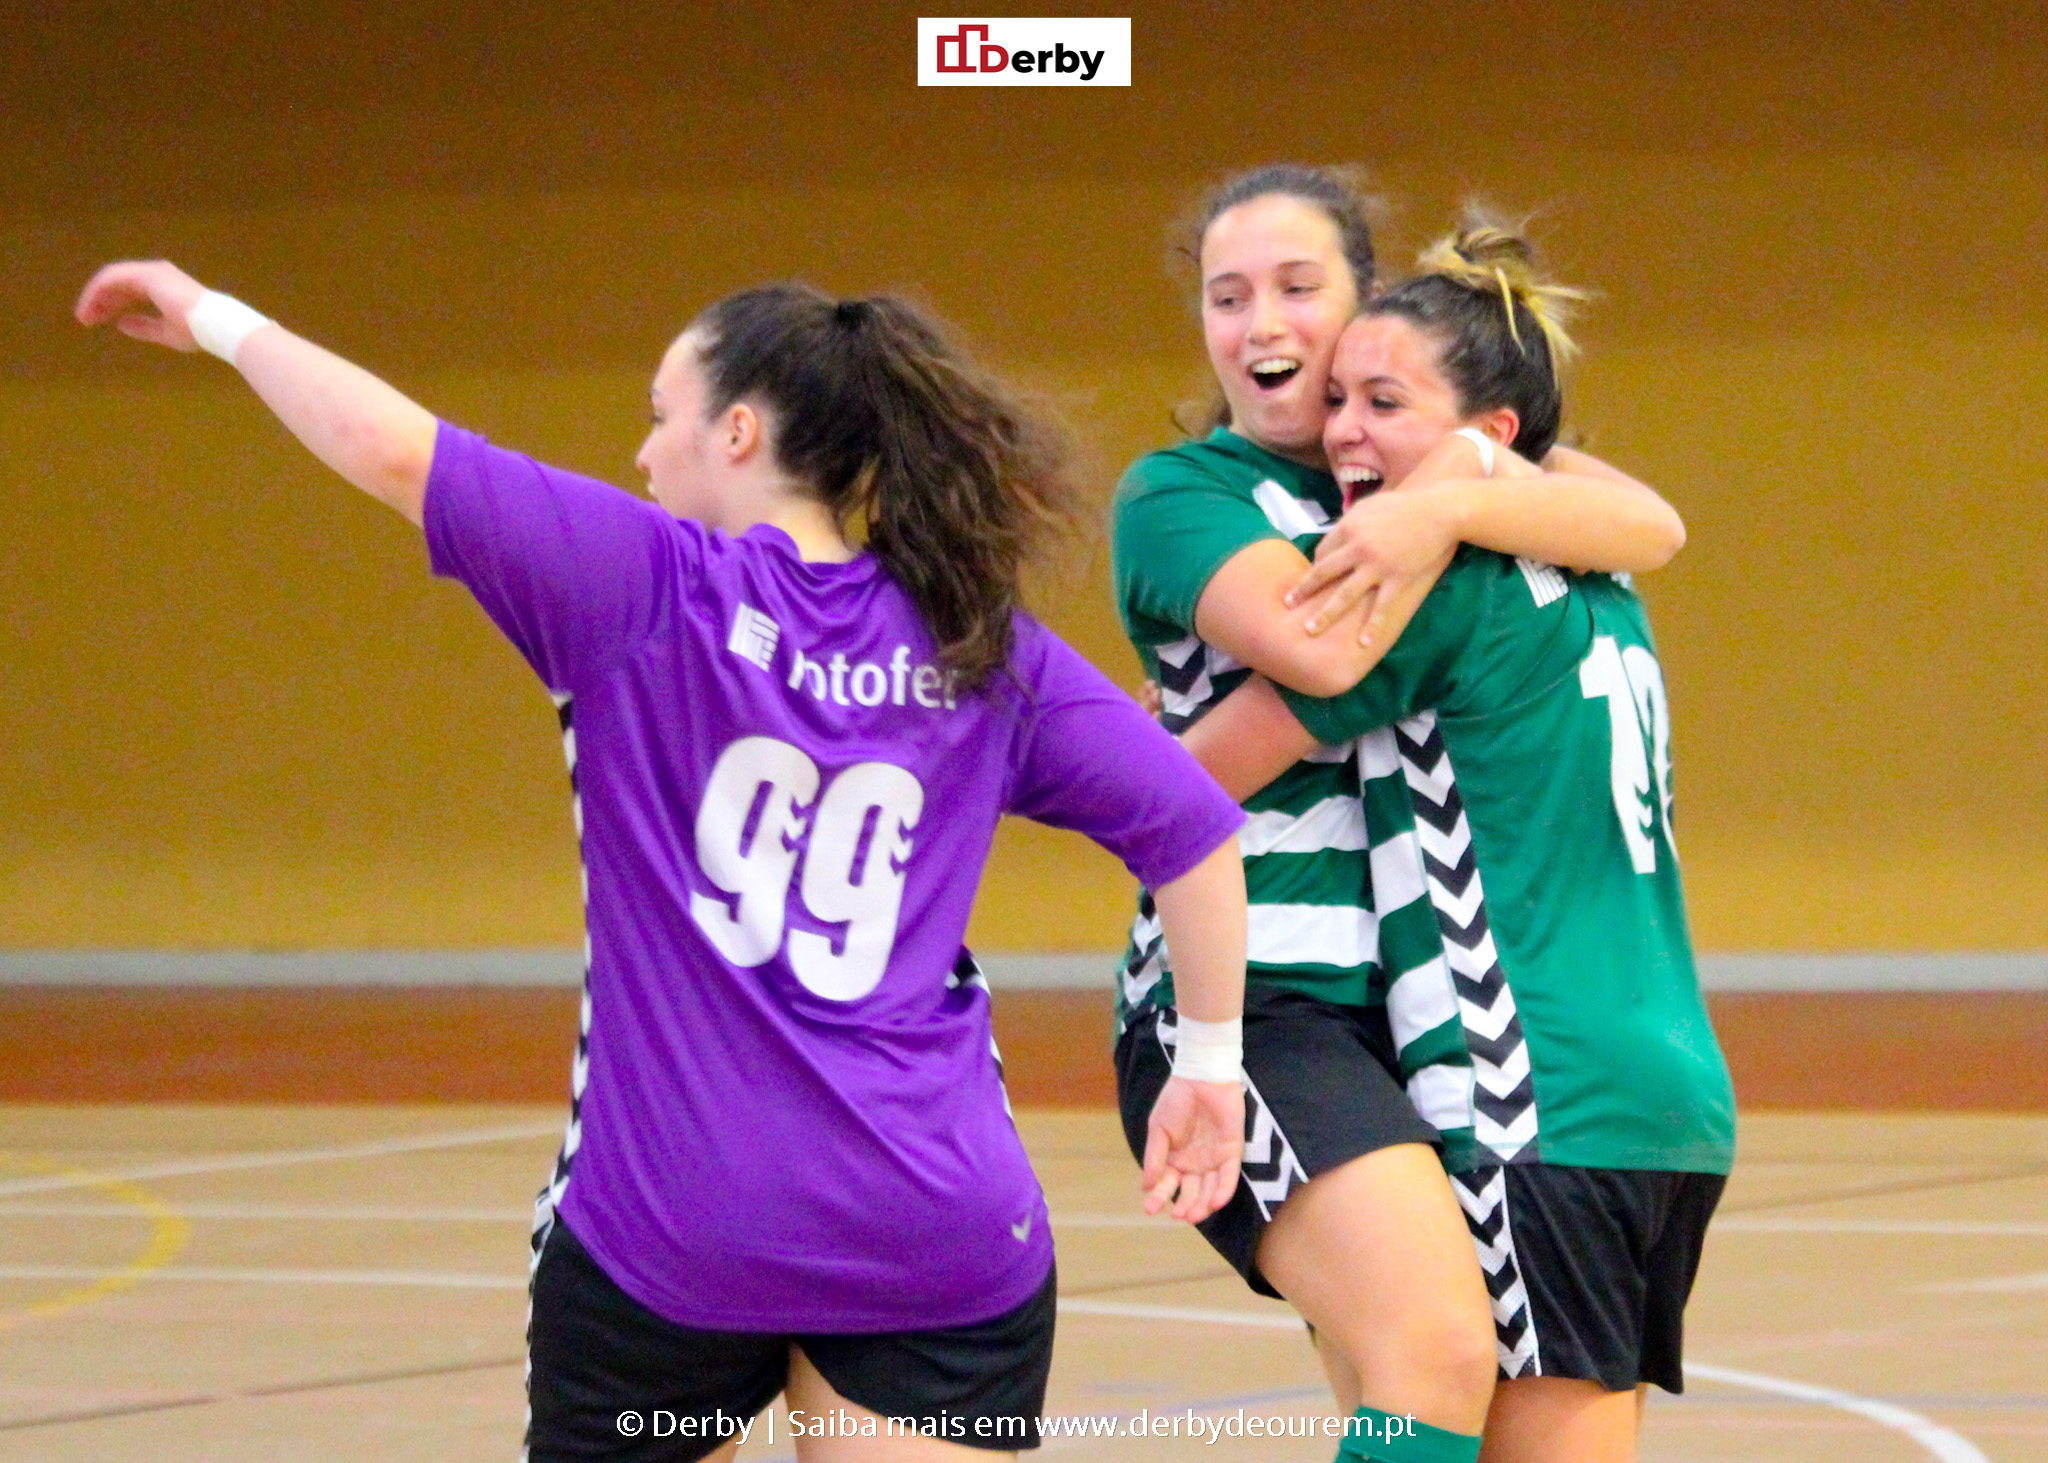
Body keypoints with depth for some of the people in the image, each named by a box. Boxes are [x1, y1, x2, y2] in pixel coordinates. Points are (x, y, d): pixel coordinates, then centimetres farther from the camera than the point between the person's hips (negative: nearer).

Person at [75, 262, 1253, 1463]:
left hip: (668, 1229, -2)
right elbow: (1197, 827, 7)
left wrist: (215, 317, 3)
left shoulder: (648, 592, -4)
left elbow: (389, 446, -11)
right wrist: (1212, 1061, 16)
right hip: (945, 1235, 2)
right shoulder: (986, 648, 7)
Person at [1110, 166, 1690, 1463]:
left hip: (1426, 1003, 6)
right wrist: (1460, 467, -9)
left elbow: (1650, 526, -5)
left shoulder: (1430, 449, 14)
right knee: (1439, 1356, -26)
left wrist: (1449, 507, -20)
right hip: (1249, 998, -6)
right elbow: (1317, 644, -20)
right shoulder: (1177, 494, 1)